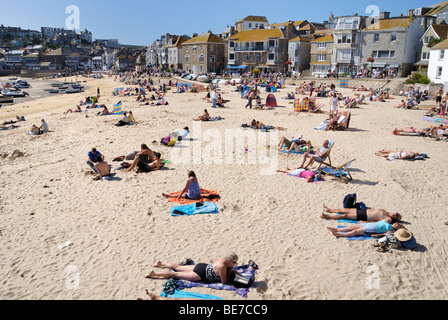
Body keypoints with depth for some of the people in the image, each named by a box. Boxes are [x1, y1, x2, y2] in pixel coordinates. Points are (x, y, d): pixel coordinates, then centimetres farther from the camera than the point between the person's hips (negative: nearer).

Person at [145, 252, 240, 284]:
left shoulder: (224, 259, -4)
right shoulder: (222, 266, -29)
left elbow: (228, 269, 16)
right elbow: (224, 281, -23)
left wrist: (233, 271, -2)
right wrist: (230, 271, -14)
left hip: (202, 267, 7)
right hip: (200, 274, -7)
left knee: (178, 267, 23)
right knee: (175, 274, 2)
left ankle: (161, 263, 39)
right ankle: (154, 273, 10)